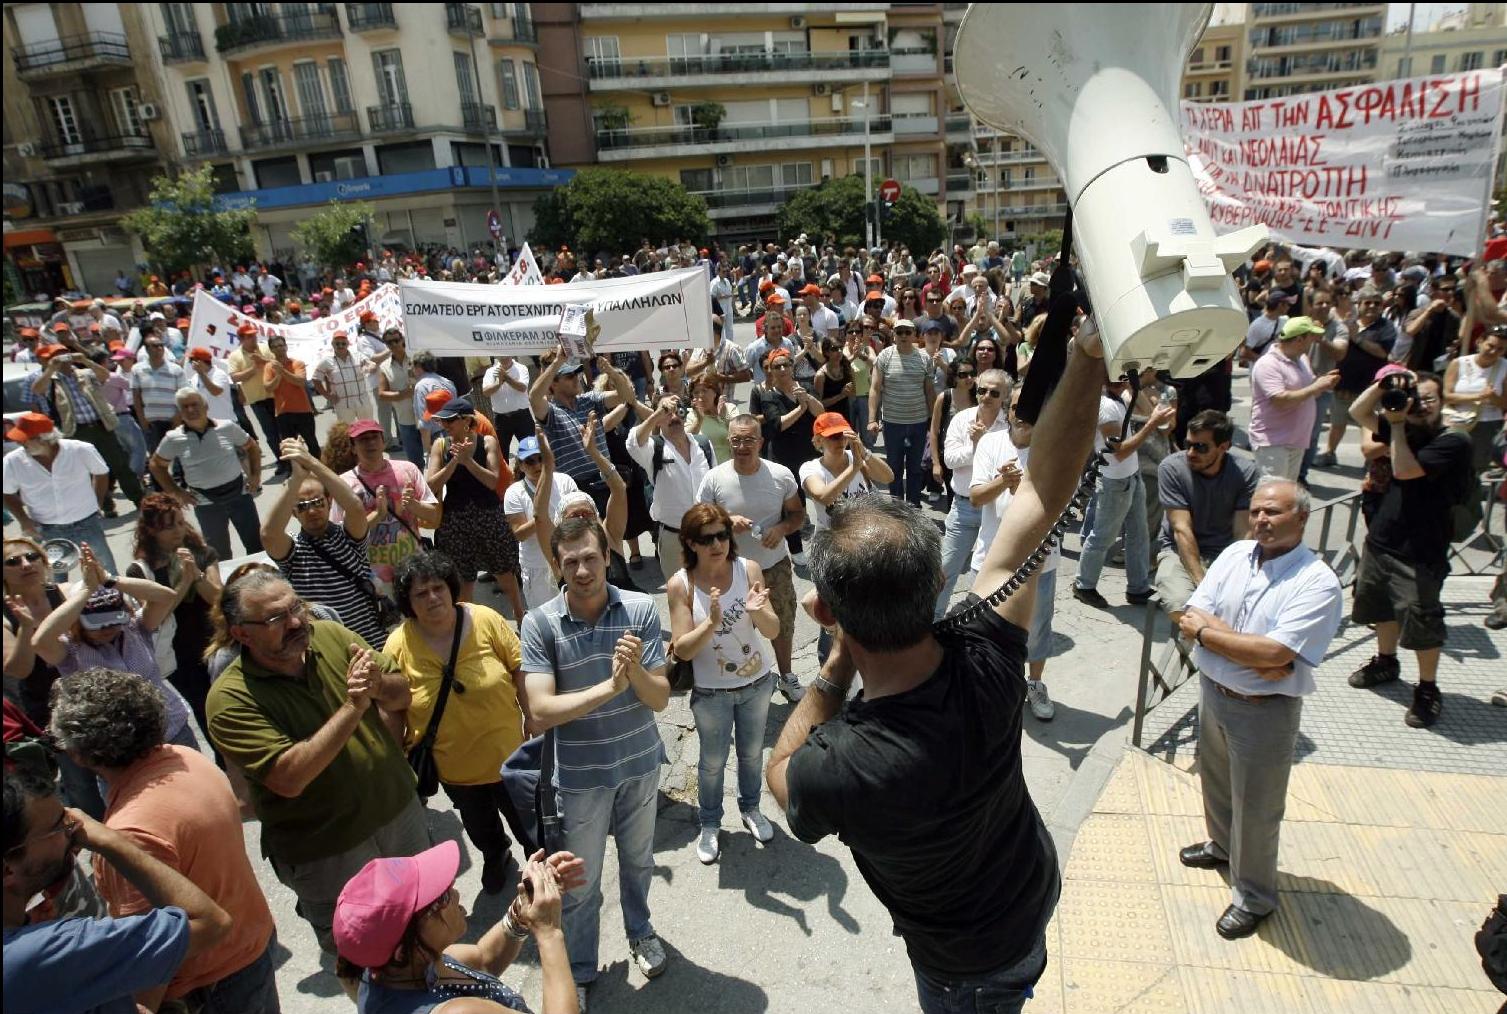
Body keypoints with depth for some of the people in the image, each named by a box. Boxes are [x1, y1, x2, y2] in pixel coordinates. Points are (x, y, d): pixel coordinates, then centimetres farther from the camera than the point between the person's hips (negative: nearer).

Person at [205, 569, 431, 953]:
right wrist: (353, 708, -34)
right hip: (329, 852, -4)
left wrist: (378, 686, -25)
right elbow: (289, 778, -30)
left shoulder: (331, 635, -9)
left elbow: (402, 696, -3)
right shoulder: (230, 699, -21)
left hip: (400, 810, 5)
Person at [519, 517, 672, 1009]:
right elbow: (539, 711, -23)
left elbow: (660, 699, -14)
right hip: (580, 774, -2)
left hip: (640, 764, 2)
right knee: (580, 882, 16)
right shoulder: (539, 624, -18)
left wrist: (635, 669, -35)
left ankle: (639, 931, 54)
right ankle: (578, 971, 42)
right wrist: (610, 686, -31)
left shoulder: (641, 610, -15)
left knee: (638, 861, 25)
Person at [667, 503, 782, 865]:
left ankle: (750, 808, 49)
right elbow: (682, 650, -18)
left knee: (752, 753, 22)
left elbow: (773, 631, -16)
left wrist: (759, 612, -39)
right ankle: (709, 824, 41)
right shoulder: (680, 584, -19)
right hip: (711, 692, -2)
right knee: (712, 762, 16)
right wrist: (711, 623, -36)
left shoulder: (749, 570, -16)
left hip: (757, 682, 2)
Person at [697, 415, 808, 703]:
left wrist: (782, 528, -20)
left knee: (783, 625, 20)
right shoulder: (714, 479, -15)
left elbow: (798, 513, 2)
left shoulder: (781, 475, -12)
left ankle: (786, 676, 45)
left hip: (776, 565, 2)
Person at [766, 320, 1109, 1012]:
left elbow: (779, 775, -19)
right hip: (1034, 889, 4)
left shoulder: (837, 771, -46)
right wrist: (1088, 357, -28)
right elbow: (1042, 496, -25)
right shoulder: (986, 663, -36)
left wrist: (836, 667, -29)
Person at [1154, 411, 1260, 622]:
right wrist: (1201, 583, -25)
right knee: (1180, 605, -31)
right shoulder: (1171, 468, -14)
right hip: (1180, 552, -1)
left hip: (1227, 552, 2)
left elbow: (1244, 533, -12)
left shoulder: (1246, 472, -9)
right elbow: (1182, 530, -18)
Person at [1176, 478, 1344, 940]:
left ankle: (1253, 897, 30)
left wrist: (1208, 631, -17)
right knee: (1216, 780, 26)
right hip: (1213, 690, 6)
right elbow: (1192, 618, -9)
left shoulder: (1318, 583, -19)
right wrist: (1253, 653, -20)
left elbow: (1275, 653, -27)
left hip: (1264, 710, -5)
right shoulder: (1235, 555, -3)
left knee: (1255, 808, 9)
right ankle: (1222, 844, 53)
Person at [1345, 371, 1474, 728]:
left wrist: (1397, 425, -18)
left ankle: (1428, 691, 18)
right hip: (1379, 542, 7)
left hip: (1419, 554, -7)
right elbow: (1357, 412, 6)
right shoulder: (1405, 429, 5)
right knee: (1381, 607, 23)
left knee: (1421, 623, 0)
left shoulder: (1453, 442, -15)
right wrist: (1383, 385, -10)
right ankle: (1385, 662, 45)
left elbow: (1404, 470, -26)